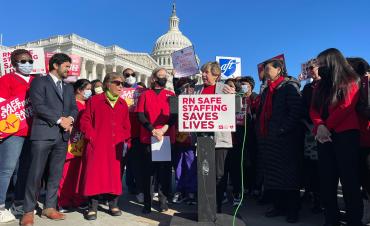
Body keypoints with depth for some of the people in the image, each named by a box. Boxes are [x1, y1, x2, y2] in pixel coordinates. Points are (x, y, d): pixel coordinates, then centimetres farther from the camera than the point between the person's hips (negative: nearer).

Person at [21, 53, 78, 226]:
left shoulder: (69, 88, 21)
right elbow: (38, 106, -10)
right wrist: (59, 119, -13)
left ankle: (49, 207, 18)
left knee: (56, 174, 8)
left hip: (62, 135, 6)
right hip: (43, 134, -6)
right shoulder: (39, 82, 2)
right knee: (35, 173, -3)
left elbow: (74, 107, 13)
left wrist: (70, 118, -8)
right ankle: (29, 211, 8)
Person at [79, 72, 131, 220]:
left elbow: (126, 125, 16)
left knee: (115, 175, 8)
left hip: (116, 147, 4)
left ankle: (113, 205, 21)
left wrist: (125, 139, 3)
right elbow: (85, 121, -1)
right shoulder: (94, 100, 0)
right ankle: (92, 207, 9)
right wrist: (92, 138, -9)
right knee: (95, 174, -2)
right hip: (97, 146, -3)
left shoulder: (123, 104, 13)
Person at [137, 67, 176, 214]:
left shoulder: (171, 95, 12)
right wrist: (153, 130, -13)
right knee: (148, 171, 3)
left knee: (165, 170, 4)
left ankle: (163, 201, 15)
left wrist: (164, 128, -15)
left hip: (167, 138, 1)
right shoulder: (145, 95, 8)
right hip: (147, 138, -1)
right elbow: (140, 115, -2)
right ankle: (147, 203, 12)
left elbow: (175, 114, 1)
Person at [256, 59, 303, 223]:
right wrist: (260, 130, 13)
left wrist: (283, 130, -19)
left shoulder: (290, 86, -5)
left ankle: (292, 210, 14)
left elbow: (295, 111, -15)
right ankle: (279, 207, 24)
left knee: (288, 175, 1)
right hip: (268, 139, 8)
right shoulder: (267, 90, 19)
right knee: (271, 176, 11)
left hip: (286, 139, -8)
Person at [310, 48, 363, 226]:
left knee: (349, 179, -2)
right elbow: (314, 109, 7)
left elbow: (345, 107, -10)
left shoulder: (350, 82, 2)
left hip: (346, 135, -5)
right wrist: (319, 126, -11)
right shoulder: (320, 85, 17)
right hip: (325, 136, 5)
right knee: (327, 179, 5)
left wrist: (327, 127, -8)